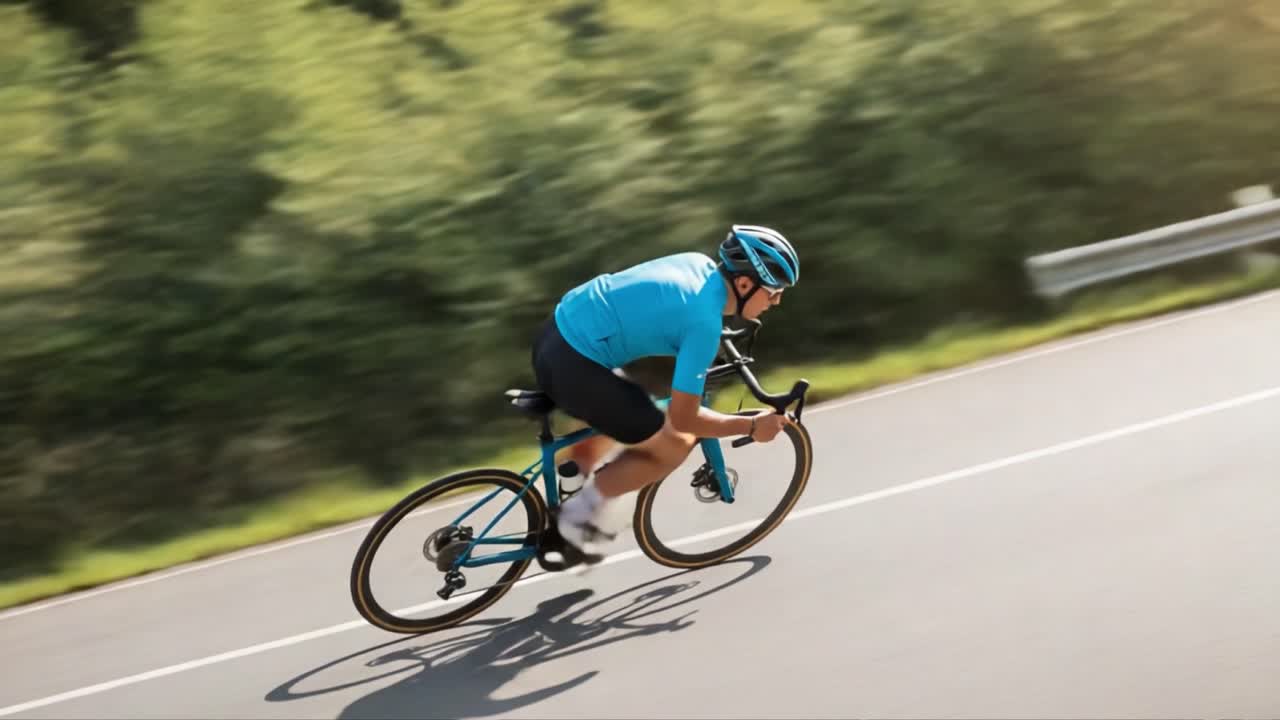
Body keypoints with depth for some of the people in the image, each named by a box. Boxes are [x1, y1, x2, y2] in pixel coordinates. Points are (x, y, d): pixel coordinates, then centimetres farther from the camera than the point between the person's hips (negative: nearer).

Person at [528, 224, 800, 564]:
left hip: (554, 334, 10)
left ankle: (562, 497, 33)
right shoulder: (704, 323, -18)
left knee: (618, 413, 34)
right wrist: (752, 426, -3)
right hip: (573, 367, -10)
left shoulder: (698, 262, 7)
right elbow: (683, 418, -13)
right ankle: (579, 512, 9)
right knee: (674, 446, 3)